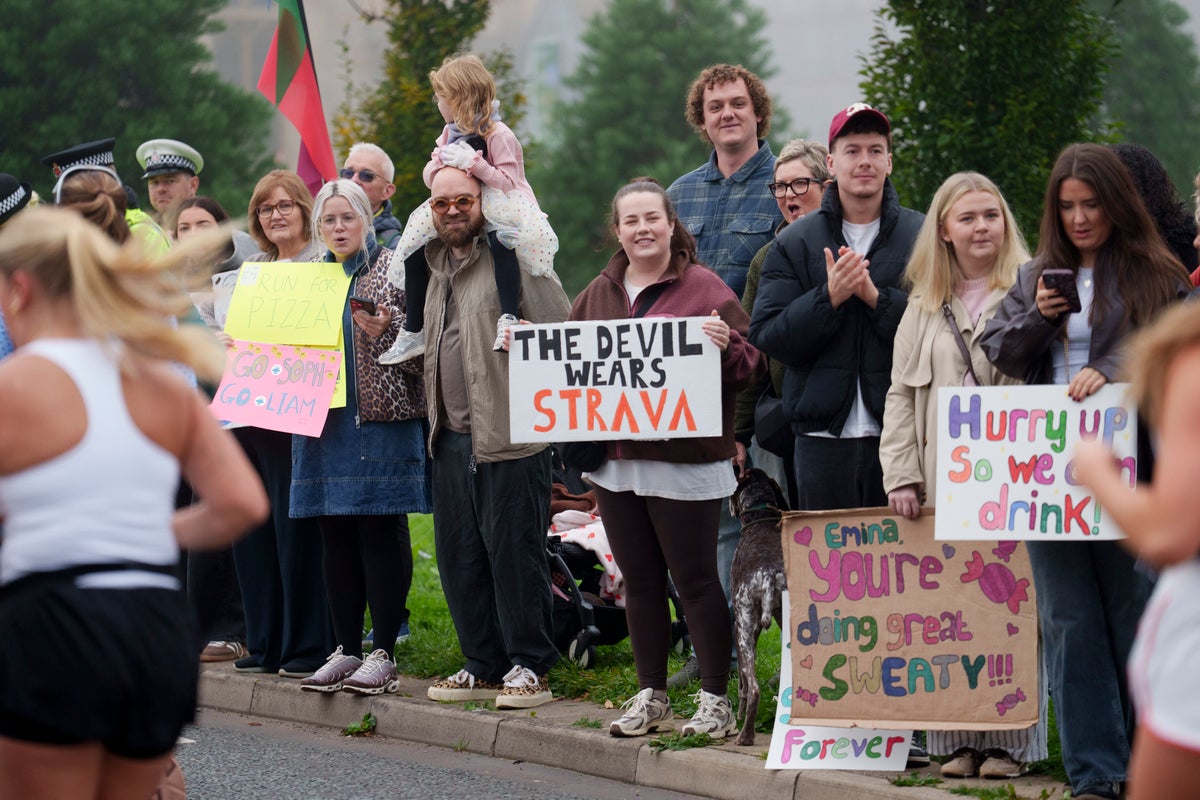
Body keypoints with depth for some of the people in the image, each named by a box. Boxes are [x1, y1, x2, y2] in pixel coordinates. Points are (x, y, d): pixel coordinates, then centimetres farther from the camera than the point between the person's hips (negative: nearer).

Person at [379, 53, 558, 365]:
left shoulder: (497, 135, -13)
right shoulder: (450, 134, 11)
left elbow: (508, 182, -18)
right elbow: (429, 177, 10)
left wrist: (474, 163, -27)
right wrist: (443, 159, -12)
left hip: (500, 209, -8)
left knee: (501, 239, -41)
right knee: (415, 251, -7)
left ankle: (508, 319, -50)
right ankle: (413, 332, -1)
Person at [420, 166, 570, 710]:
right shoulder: (435, 264, 18)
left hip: (509, 436, -8)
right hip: (451, 435, 8)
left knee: (513, 552, -5)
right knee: (459, 556, 9)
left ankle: (530, 667, 2)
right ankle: (484, 665, 18)